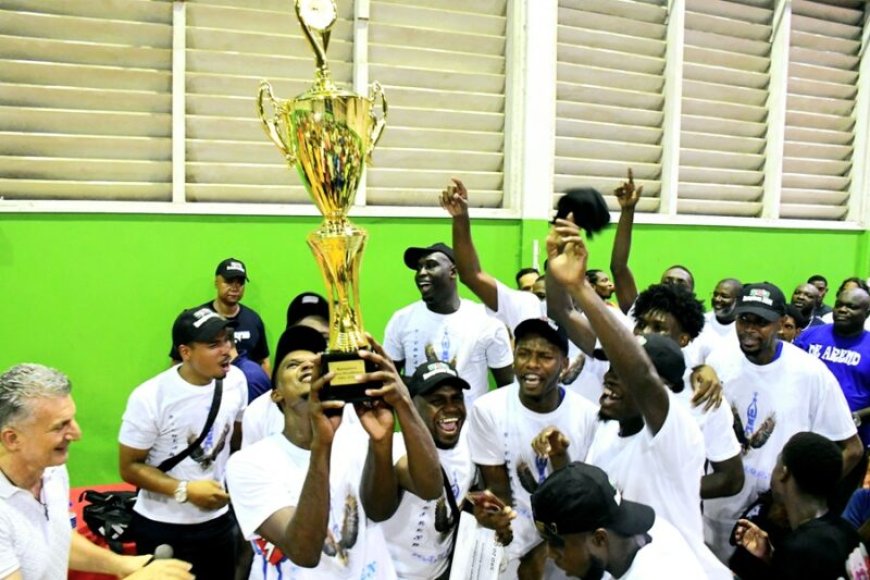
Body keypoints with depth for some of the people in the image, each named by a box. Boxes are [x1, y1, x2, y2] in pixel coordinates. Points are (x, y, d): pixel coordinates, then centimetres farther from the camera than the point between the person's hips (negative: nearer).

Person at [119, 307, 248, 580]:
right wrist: (185, 490, -22)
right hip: (162, 527, -4)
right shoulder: (150, 397, -20)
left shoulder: (235, 380, -8)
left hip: (218, 519, 4)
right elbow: (130, 467, -14)